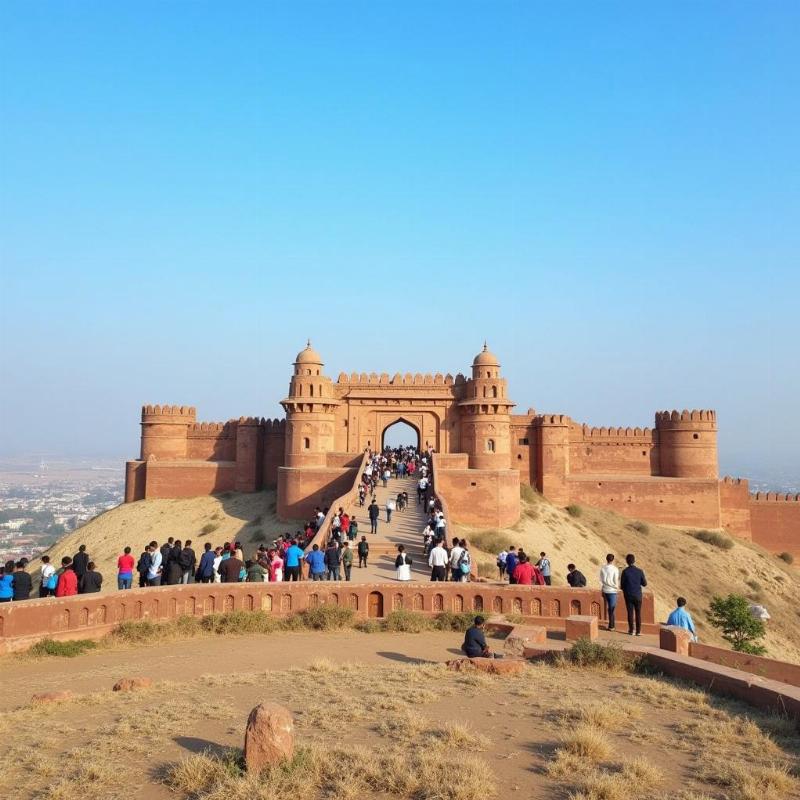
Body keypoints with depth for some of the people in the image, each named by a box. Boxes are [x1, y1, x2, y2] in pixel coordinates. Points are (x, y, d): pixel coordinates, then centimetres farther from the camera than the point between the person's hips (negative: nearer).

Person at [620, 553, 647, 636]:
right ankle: (638, 631, 11)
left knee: (630, 613, 8)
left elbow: (622, 585, -9)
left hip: (628, 595, -1)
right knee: (638, 613, 10)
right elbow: (644, 584, 0)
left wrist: (623, 589, 14)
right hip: (638, 595, 1)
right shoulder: (640, 571, -8)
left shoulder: (625, 572, -12)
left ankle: (631, 630, 11)